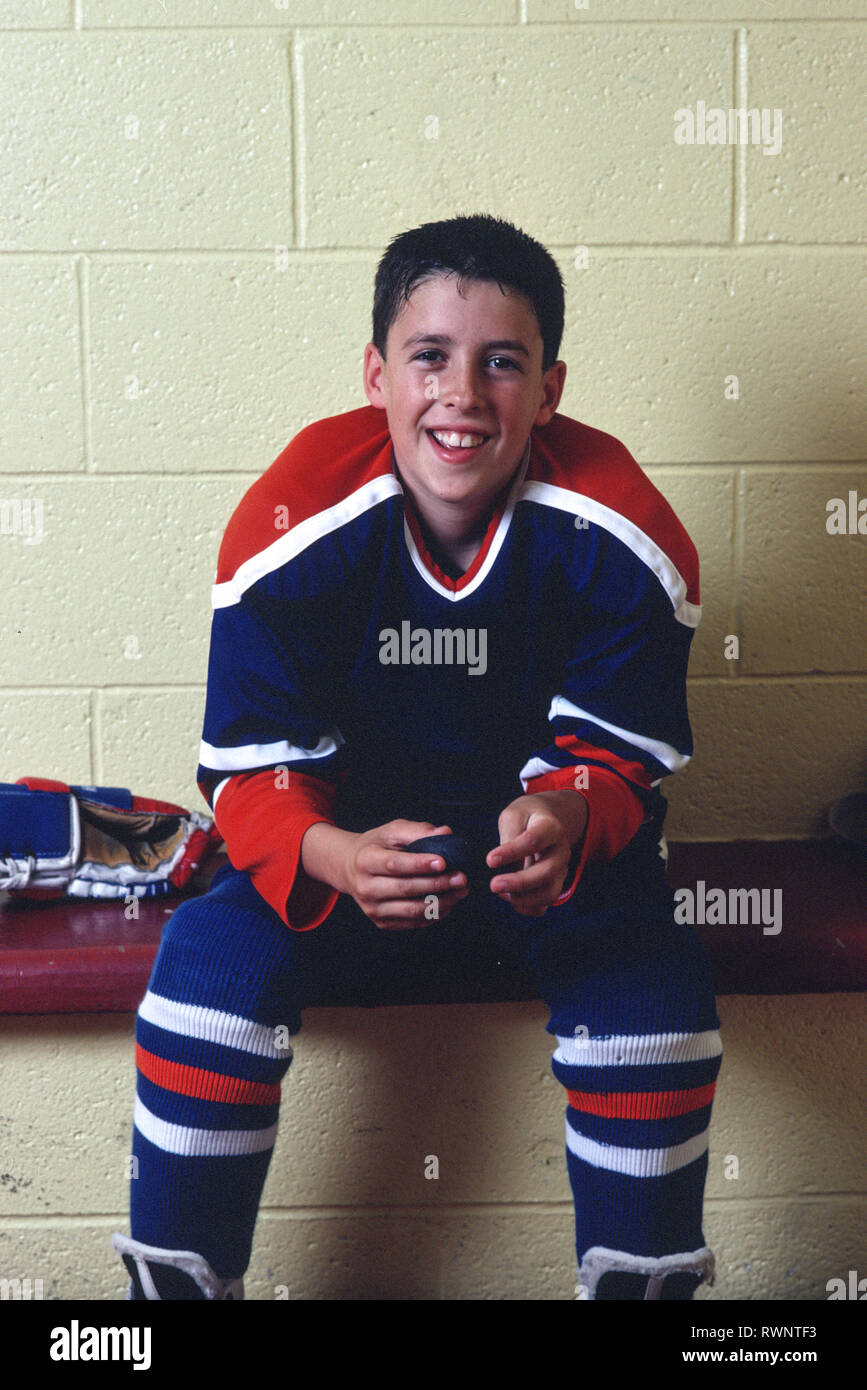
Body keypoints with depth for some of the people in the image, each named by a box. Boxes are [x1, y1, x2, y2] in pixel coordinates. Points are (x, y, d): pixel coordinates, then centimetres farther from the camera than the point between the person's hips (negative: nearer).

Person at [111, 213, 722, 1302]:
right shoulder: (293, 520, -18)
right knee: (212, 957, -25)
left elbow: (621, 758, -10)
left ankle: (642, 1278, 2)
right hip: (347, 836, 0)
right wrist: (335, 857, -38)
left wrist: (566, 818, -35)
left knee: (656, 983, -25)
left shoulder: (616, 533, -16)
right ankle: (174, 1279, -2)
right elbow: (253, 772, -15)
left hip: (558, 844, 1)